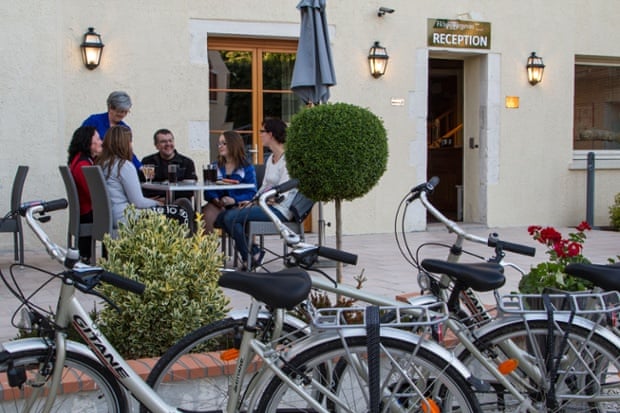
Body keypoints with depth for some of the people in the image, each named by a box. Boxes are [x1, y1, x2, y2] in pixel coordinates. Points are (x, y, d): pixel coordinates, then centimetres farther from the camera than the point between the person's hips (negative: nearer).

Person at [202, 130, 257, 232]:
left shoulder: (247, 168, 8)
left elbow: (251, 192, -1)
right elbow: (208, 190, 11)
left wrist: (234, 200, -17)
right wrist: (215, 199, -12)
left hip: (239, 205, -3)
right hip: (218, 204, 3)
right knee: (206, 216, -30)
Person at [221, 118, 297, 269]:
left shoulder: (287, 159, -11)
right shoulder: (270, 159, 18)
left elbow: (285, 191, -17)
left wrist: (275, 198, -27)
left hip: (280, 208, -10)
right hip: (266, 204, 10)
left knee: (231, 217, -20)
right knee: (224, 215, -4)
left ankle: (250, 258, -5)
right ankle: (253, 251, 0)